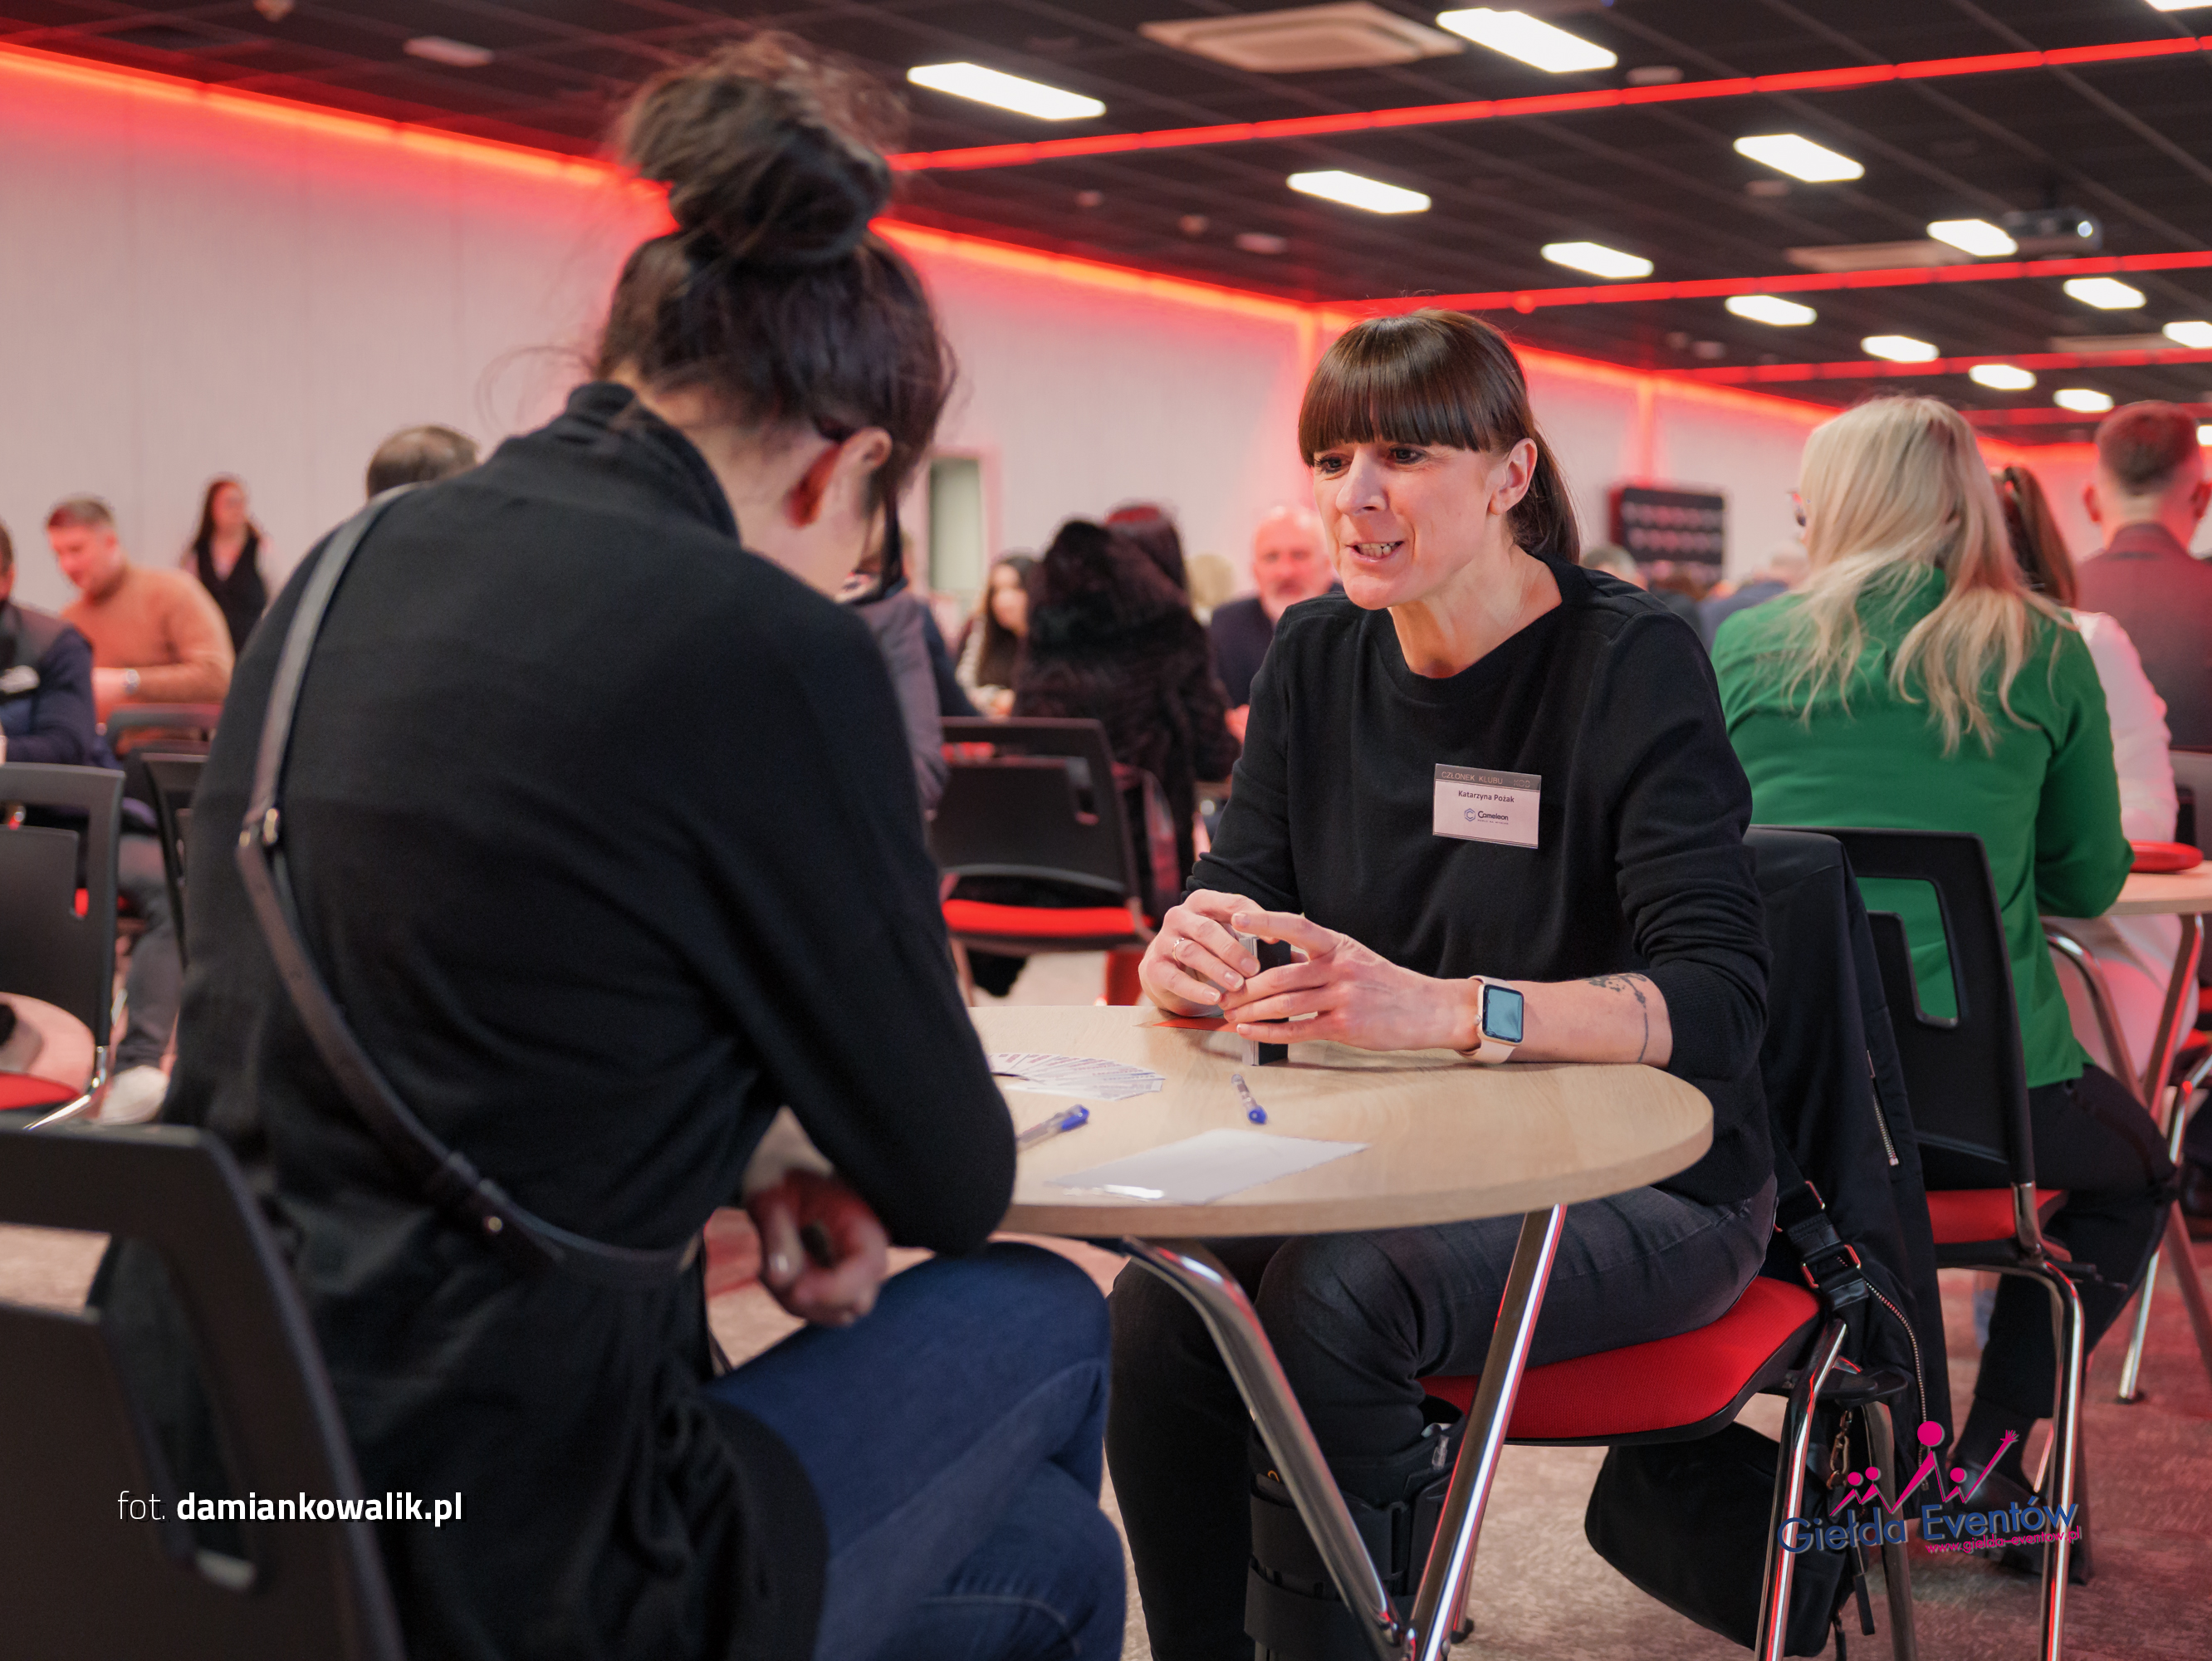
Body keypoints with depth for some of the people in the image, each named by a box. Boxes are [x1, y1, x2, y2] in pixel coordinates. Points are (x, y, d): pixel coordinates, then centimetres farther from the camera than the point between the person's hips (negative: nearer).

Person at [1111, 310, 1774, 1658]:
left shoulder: (1632, 663, -13)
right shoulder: (1318, 661, 4)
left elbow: (1719, 1000, -23)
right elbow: (1234, 898, 3)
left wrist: (1441, 1010, -39)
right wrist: (1193, 957, -24)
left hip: (1639, 1183, -4)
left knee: (1332, 1298, -31)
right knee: (1158, 1310, -22)